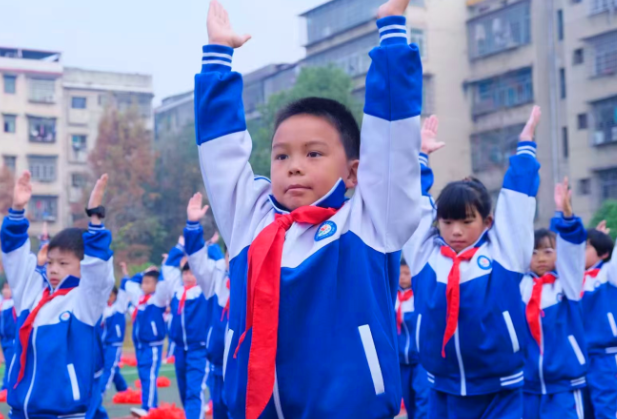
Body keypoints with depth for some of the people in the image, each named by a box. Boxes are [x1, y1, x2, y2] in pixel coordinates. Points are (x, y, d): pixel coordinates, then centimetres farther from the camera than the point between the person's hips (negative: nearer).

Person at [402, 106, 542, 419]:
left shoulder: (502, 253, -3)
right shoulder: (425, 255, 2)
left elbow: (517, 198, 3)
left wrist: (525, 146, 11)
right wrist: (421, 156, 20)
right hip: (442, 393, 3)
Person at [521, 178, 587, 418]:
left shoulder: (567, 282, -1)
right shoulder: (520, 284, 5)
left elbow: (572, 246, -15)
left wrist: (565, 213, -30)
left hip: (563, 385, -3)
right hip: (526, 385, 3)